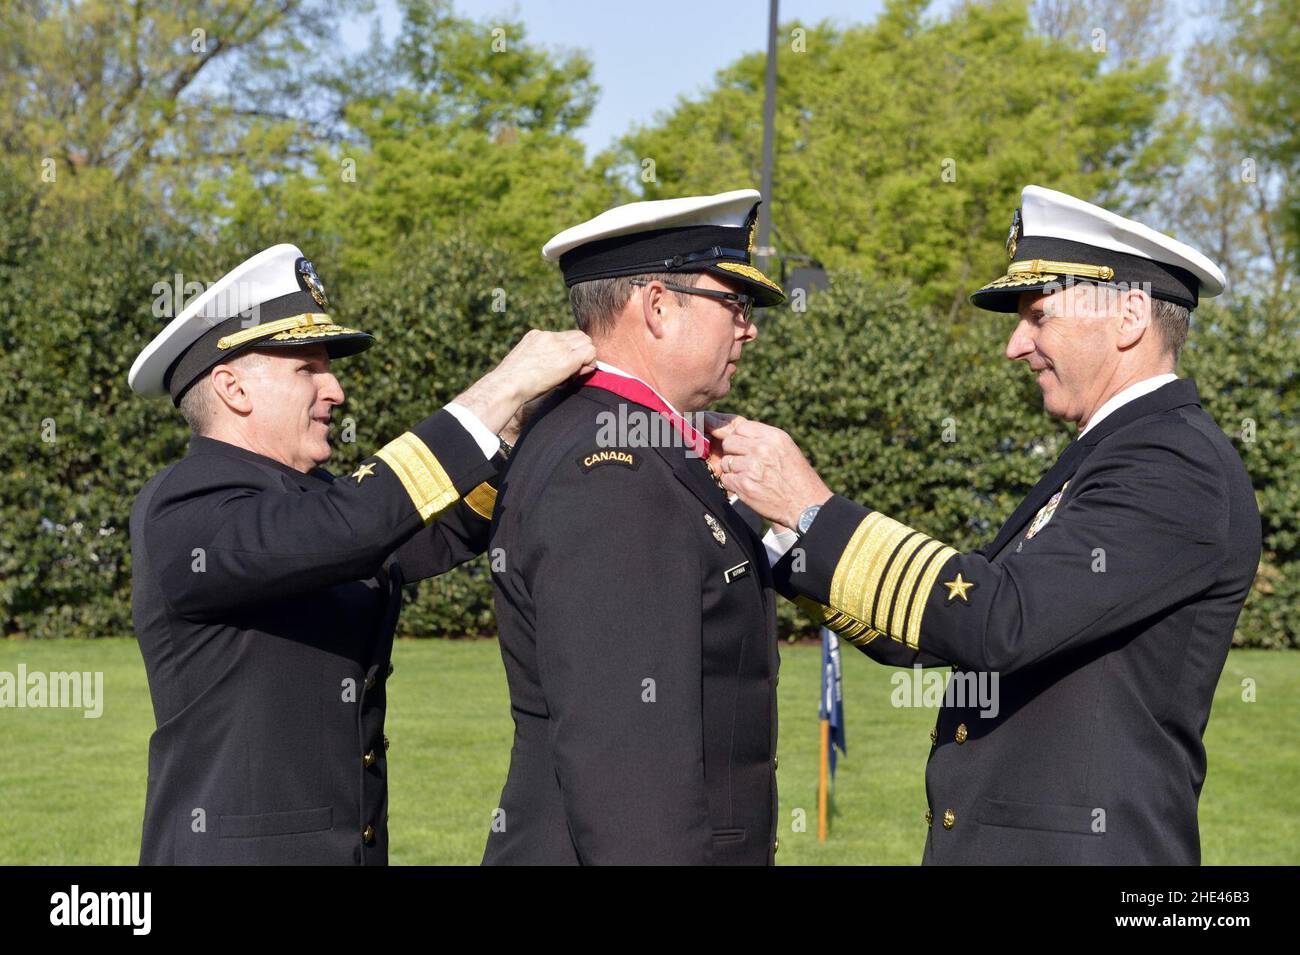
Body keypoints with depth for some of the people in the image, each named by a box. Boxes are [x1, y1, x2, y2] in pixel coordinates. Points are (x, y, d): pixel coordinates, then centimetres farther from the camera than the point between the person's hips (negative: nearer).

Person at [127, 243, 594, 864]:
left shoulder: (308, 499, 11)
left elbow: (453, 529, 17)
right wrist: (503, 386, -24)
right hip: (236, 848, -8)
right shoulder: (182, 514, -16)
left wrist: (536, 407, 1)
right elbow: (351, 524, -30)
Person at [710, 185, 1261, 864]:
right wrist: (777, 529, 4)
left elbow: (996, 621, -26)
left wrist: (812, 508, -20)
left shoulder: (1179, 469, -15)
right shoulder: (1104, 462, 16)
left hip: (1084, 848, -9)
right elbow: (923, 631, 14)